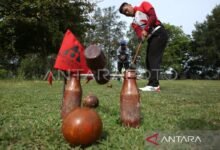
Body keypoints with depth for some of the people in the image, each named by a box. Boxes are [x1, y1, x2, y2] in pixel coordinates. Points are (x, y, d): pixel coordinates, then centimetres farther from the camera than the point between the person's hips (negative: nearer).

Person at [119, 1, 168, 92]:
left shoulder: (143, 5, 7)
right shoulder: (134, 23, 19)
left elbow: (153, 16, -8)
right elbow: (139, 34, 2)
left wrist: (146, 29, -15)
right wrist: (141, 36, -21)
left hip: (159, 33, -7)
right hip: (151, 38, 8)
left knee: (154, 58, -16)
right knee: (149, 61, 1)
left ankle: (154, 85, -19)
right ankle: (154, 84, 4)